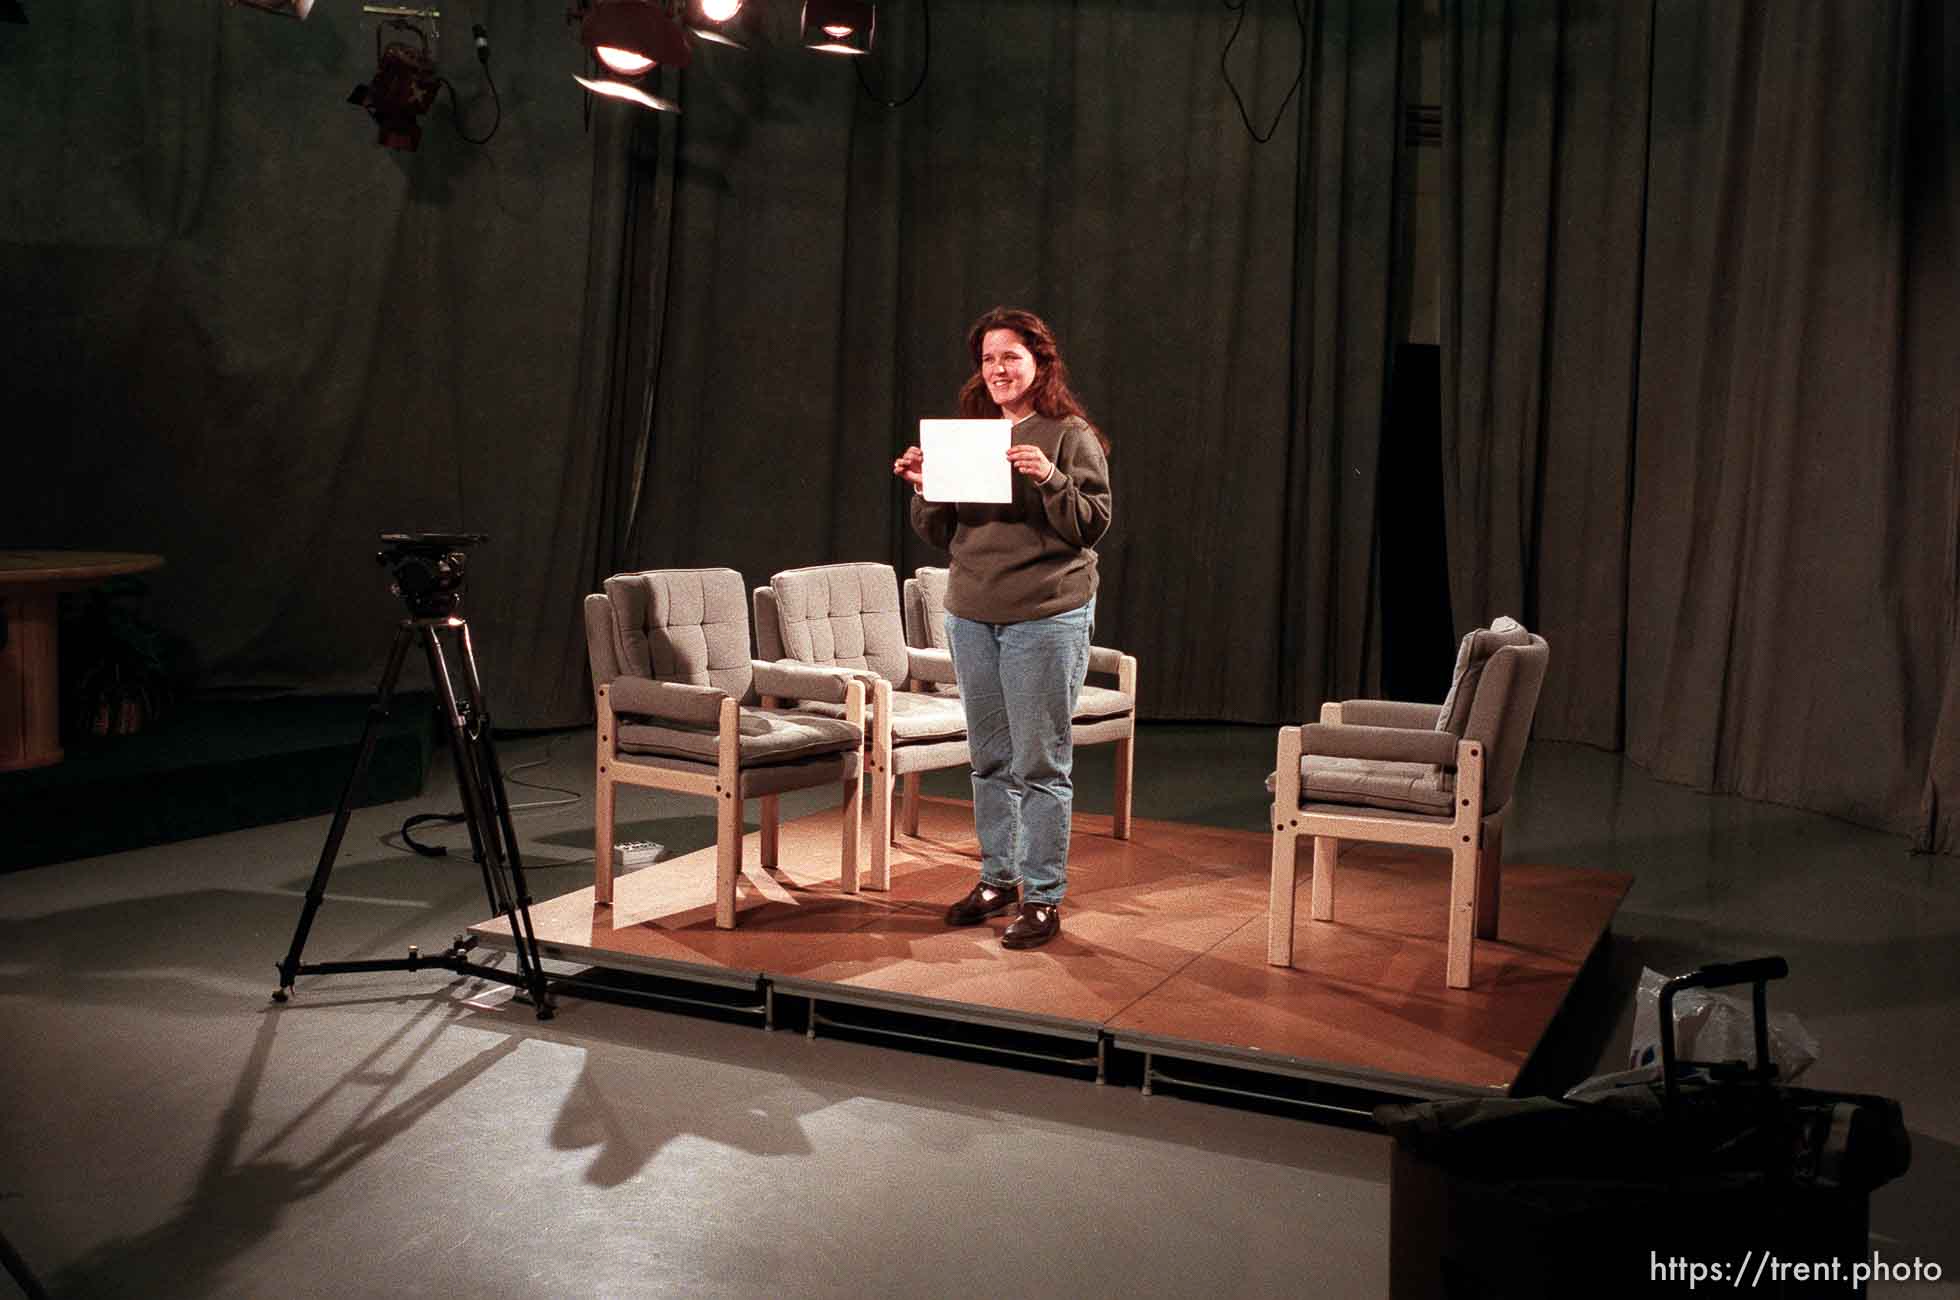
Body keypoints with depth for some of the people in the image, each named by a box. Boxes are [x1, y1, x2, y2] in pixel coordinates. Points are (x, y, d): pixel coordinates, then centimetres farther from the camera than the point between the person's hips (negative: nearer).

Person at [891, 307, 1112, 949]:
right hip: (971, 615, 6)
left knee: (1041, 764, -2)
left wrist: (1048, 477, -23)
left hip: (1046, 618, -6)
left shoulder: (1070, 434, -3)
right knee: (990, 759, 14)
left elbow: (1093, 523, -10)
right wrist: (924, 487, -4)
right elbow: (939, 533, 14)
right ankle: (998, 879, 28)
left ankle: (1044, 897, 8)